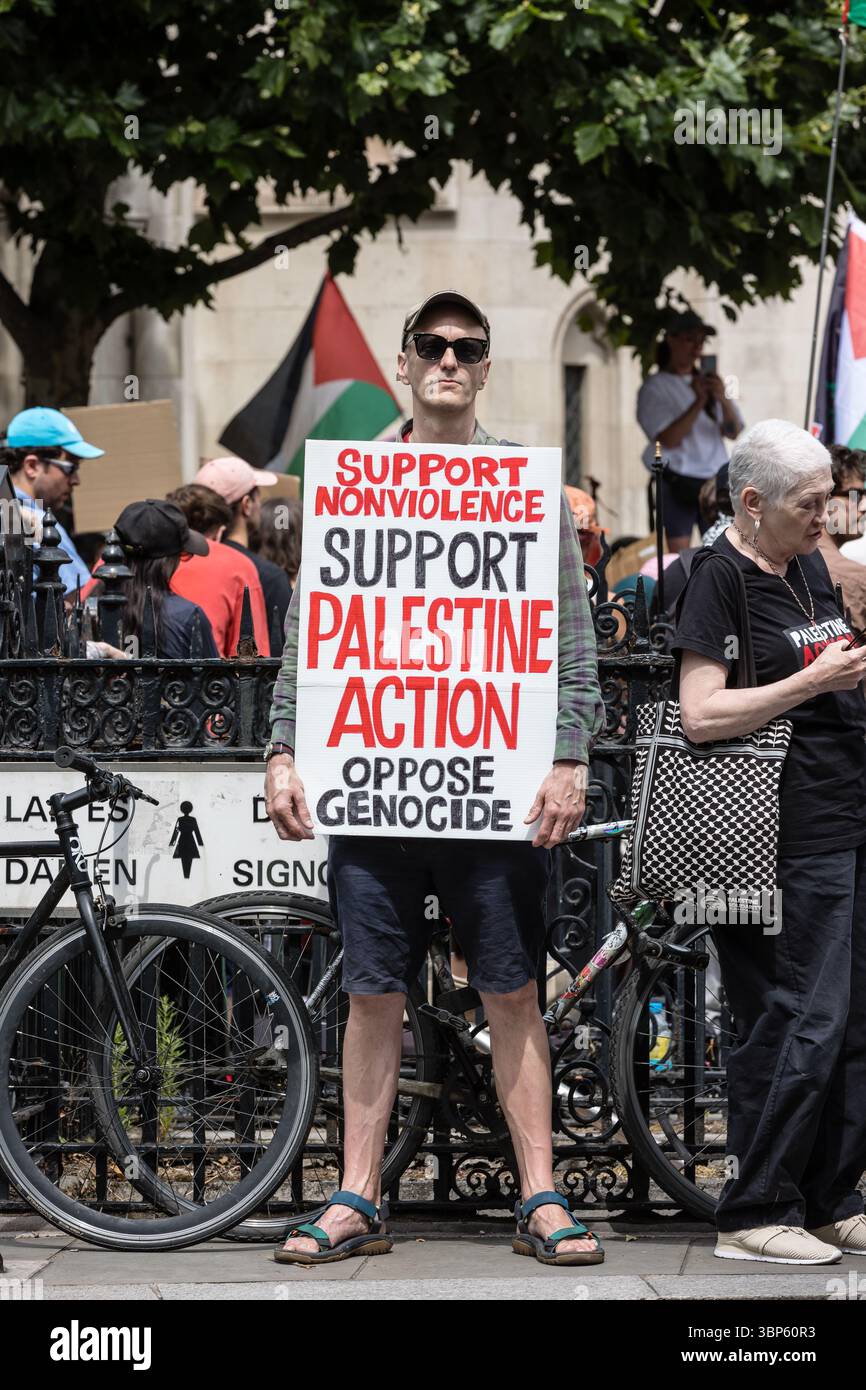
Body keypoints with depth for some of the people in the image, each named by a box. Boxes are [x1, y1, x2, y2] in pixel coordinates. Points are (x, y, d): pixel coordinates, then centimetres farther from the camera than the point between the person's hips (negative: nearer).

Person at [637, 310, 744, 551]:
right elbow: (669, 439, -12)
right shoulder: (655, 388, 0)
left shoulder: (708, 382, 16)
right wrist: (699, 402, -19)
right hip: (678, 484, -5)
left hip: (715, 482, 5)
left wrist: (723, 400, -11)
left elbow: (734, 432, 8)